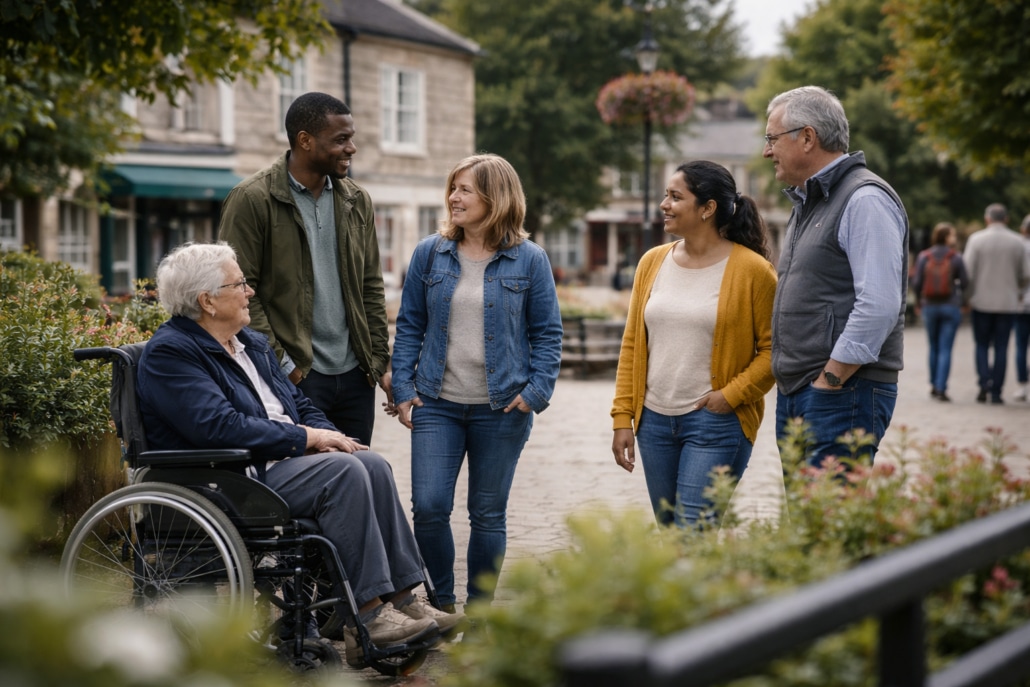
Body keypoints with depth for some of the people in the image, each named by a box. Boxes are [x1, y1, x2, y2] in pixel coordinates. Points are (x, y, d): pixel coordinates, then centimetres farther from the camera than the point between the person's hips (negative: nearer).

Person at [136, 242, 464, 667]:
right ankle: (367, 617, -25)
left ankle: (402, 598, -13)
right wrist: (305, 438, -18)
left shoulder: (253, 344, 20)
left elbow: (298, 405, 22)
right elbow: (220, 426, -23)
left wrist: (325, 435, -2)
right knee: (342, 471, -26)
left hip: (280, 459, 9)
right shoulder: (169, 353, -11)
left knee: (373, 465, -12)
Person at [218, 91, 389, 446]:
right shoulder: (252, 200, -7)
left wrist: (380, 361, 8)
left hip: (355, 375, 6)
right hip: (295, 377, -6)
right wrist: (281, 365, -13)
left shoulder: (356, 201, 12)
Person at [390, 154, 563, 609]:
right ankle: (442, 603, 14)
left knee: (488, 515, 7)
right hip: (437, 404, 1)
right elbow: (409, 326, 8)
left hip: (501, 408, -1)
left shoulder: (529, 260, 0)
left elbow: (547, 332, 3)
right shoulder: (429, 254, 4)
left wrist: (537, 390, -7)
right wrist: (403, 388, 0)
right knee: (428, 507, -7)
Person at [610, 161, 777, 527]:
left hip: (715, 424, -6)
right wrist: (622, 416, 5)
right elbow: (632, 345, 9)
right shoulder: (652, 262, 7)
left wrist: (731, 395, -15)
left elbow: (774, 347, -8)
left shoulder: (751, 270, -8)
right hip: (655, 421, 6)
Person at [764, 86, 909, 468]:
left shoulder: (865, 200, -12)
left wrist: (830, 379, -18)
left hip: (844, 395, -10)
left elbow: (879, 306, -21)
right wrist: (788, 381, 16)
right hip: (793, 395, 10)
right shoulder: (806, 203, 21)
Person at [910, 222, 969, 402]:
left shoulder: (923, 257, -3)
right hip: (951, 307, -2)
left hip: (929, 306, 2)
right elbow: (965, 283, -4)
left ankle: (934, 386, 22)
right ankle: (941, 389, -6)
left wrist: (920, 303, 12)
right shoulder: (956, 258, -8)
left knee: (934, 347, 16)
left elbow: (916, 283, -4)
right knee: (946, 349, -1)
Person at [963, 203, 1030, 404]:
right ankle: (996, 391, 2)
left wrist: (967, 297, 2)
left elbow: (968, 271, -8)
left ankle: (984, 382, -10)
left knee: (982, 345, 9)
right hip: (1008, 303, 1)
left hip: (982, 302, -1)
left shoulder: (976, 239, -4)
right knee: (1001, 347, 4)